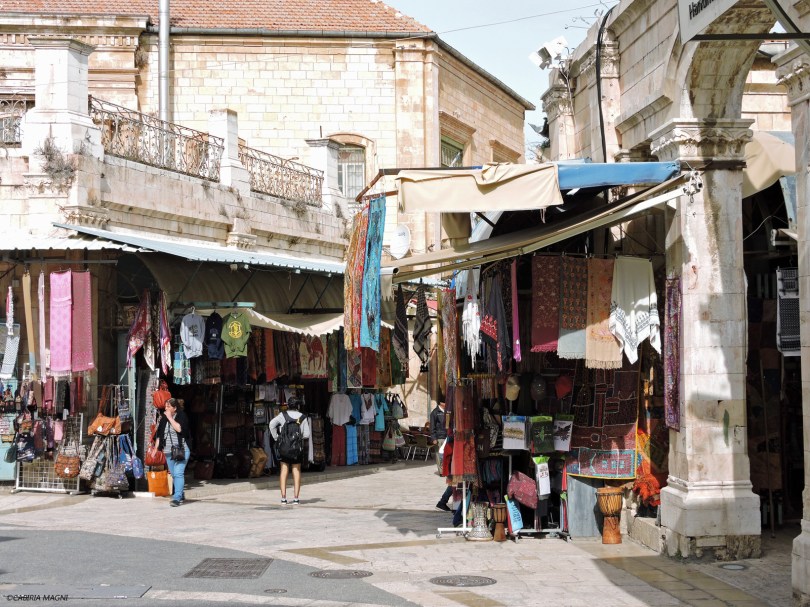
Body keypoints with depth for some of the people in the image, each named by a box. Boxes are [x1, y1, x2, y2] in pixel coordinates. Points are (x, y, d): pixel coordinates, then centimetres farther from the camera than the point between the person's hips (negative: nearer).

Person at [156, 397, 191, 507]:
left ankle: (177, 498, -21)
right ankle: (181, 496, 20)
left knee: (178, 473, -15)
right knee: (174, 475, 9)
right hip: (168, 452, 6)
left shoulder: (181, 416, -4)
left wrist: (170, 418, -14)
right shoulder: (163, 418, 12)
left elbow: (179, 428, -20)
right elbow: (159, 435, 17)